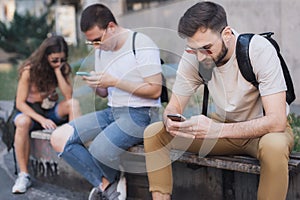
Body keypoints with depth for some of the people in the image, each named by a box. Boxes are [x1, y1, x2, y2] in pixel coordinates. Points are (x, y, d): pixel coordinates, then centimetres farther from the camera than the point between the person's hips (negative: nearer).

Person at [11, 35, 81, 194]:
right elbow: (20, 103, -18)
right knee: (22, 122, -39)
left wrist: (58, 70, -20)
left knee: (73, 103, -26)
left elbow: (68, 96, -16)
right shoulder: (29, 70, -16)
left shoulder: (63, 68, -3)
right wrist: (41, 120, -30)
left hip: (52, 110, 4)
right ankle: (23, 175, -32)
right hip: (29, 110, -3)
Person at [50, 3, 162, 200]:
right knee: (59, 138, -9)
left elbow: (155, 90, -15)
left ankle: (106, 183, 4)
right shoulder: (101, 50, 12)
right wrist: (94, 84, -5)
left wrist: (114, 81, -17)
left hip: (140, 114, -8)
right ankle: (107, 184, -8)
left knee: (98, 150, -32)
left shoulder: (141, 44, -11)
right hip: (112, 111, 8)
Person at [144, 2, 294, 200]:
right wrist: (171, 122, -30)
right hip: (223, 126, 5)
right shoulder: (192, 57, -14)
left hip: (263, 130, -4)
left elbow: (277, 121, -32)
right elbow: (173, 107, -5)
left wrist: (217, 130, -42)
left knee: (274, 146, -40)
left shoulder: (260, 50, -27)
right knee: (153, 133, -10)